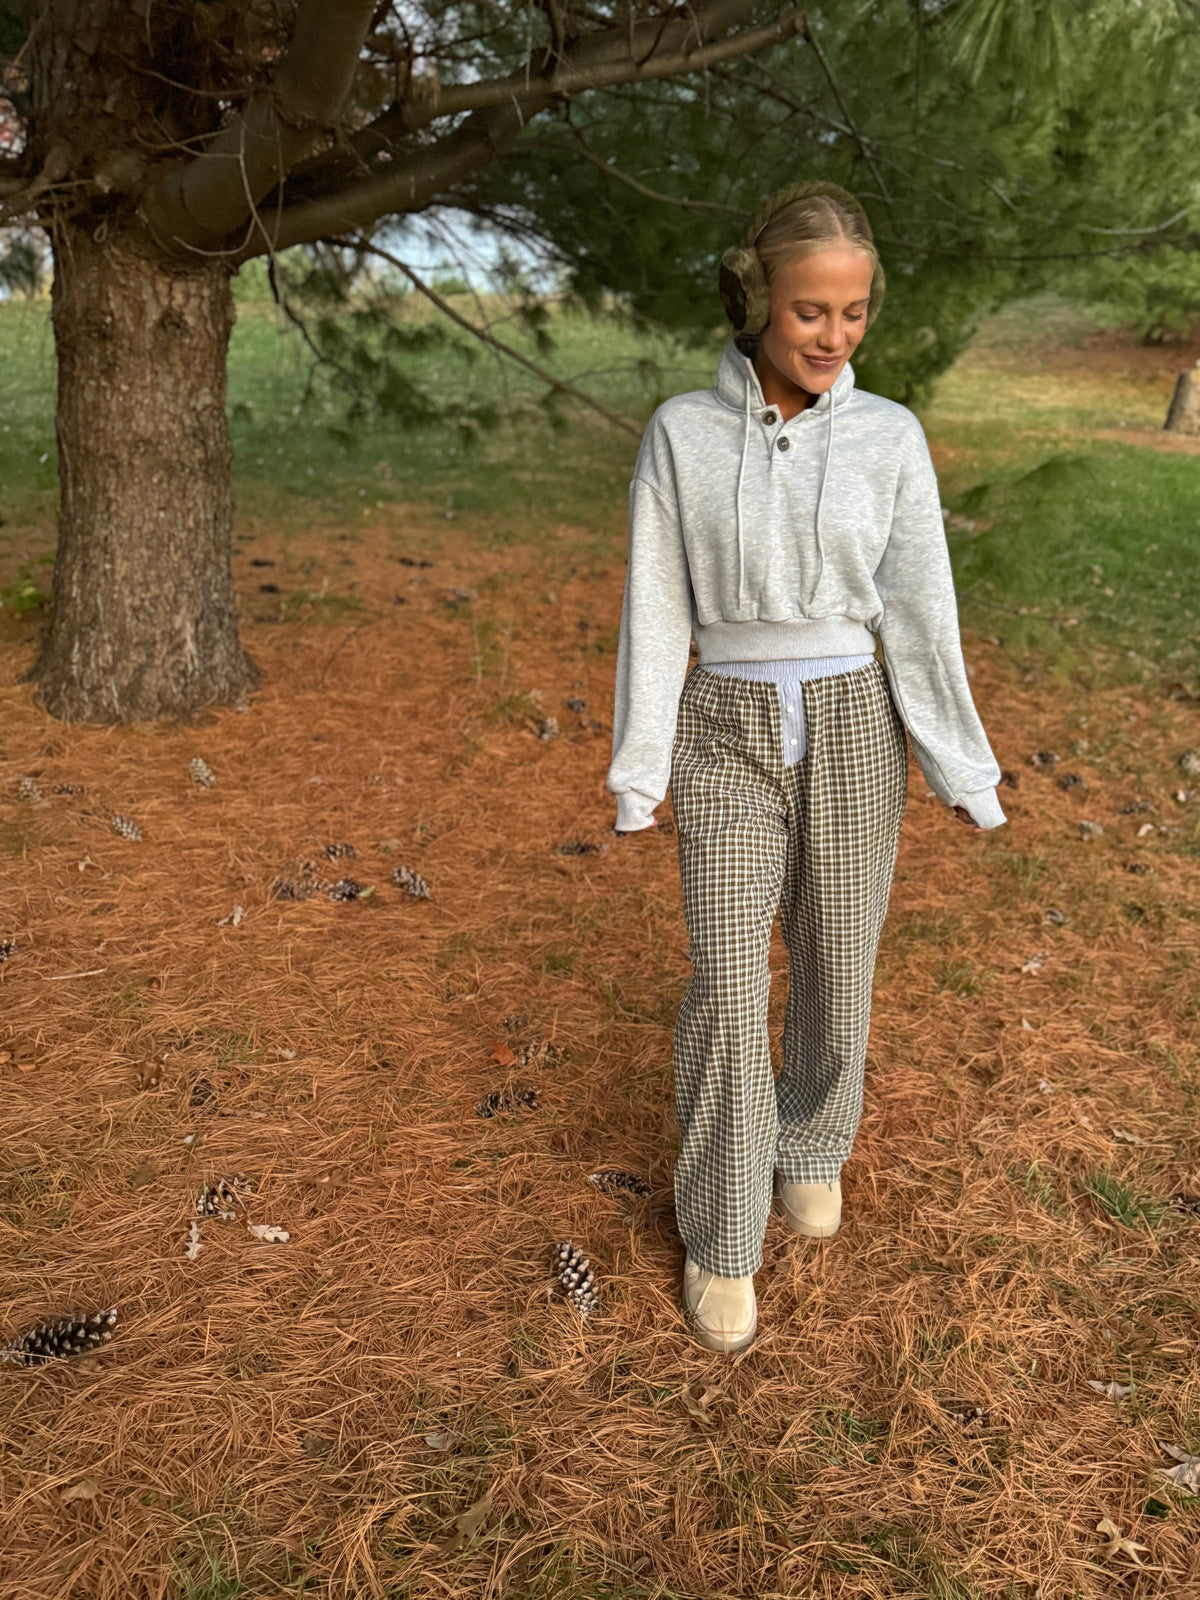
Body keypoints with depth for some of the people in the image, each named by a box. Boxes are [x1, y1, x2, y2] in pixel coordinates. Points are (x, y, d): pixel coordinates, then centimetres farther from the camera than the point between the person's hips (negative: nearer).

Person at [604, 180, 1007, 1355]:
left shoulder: (891, 437, -4)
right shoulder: (680, 434, -5)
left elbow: (921, 612, -3)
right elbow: (656, 612, -4)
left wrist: (965, 774, -2)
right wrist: (637, 775, -4)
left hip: (852, 732, 1)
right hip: (729, 737, -1)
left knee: (834, 970, 12)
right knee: (729, 993, -3)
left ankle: (812, 1139, 42)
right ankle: (720, 1236, 16)